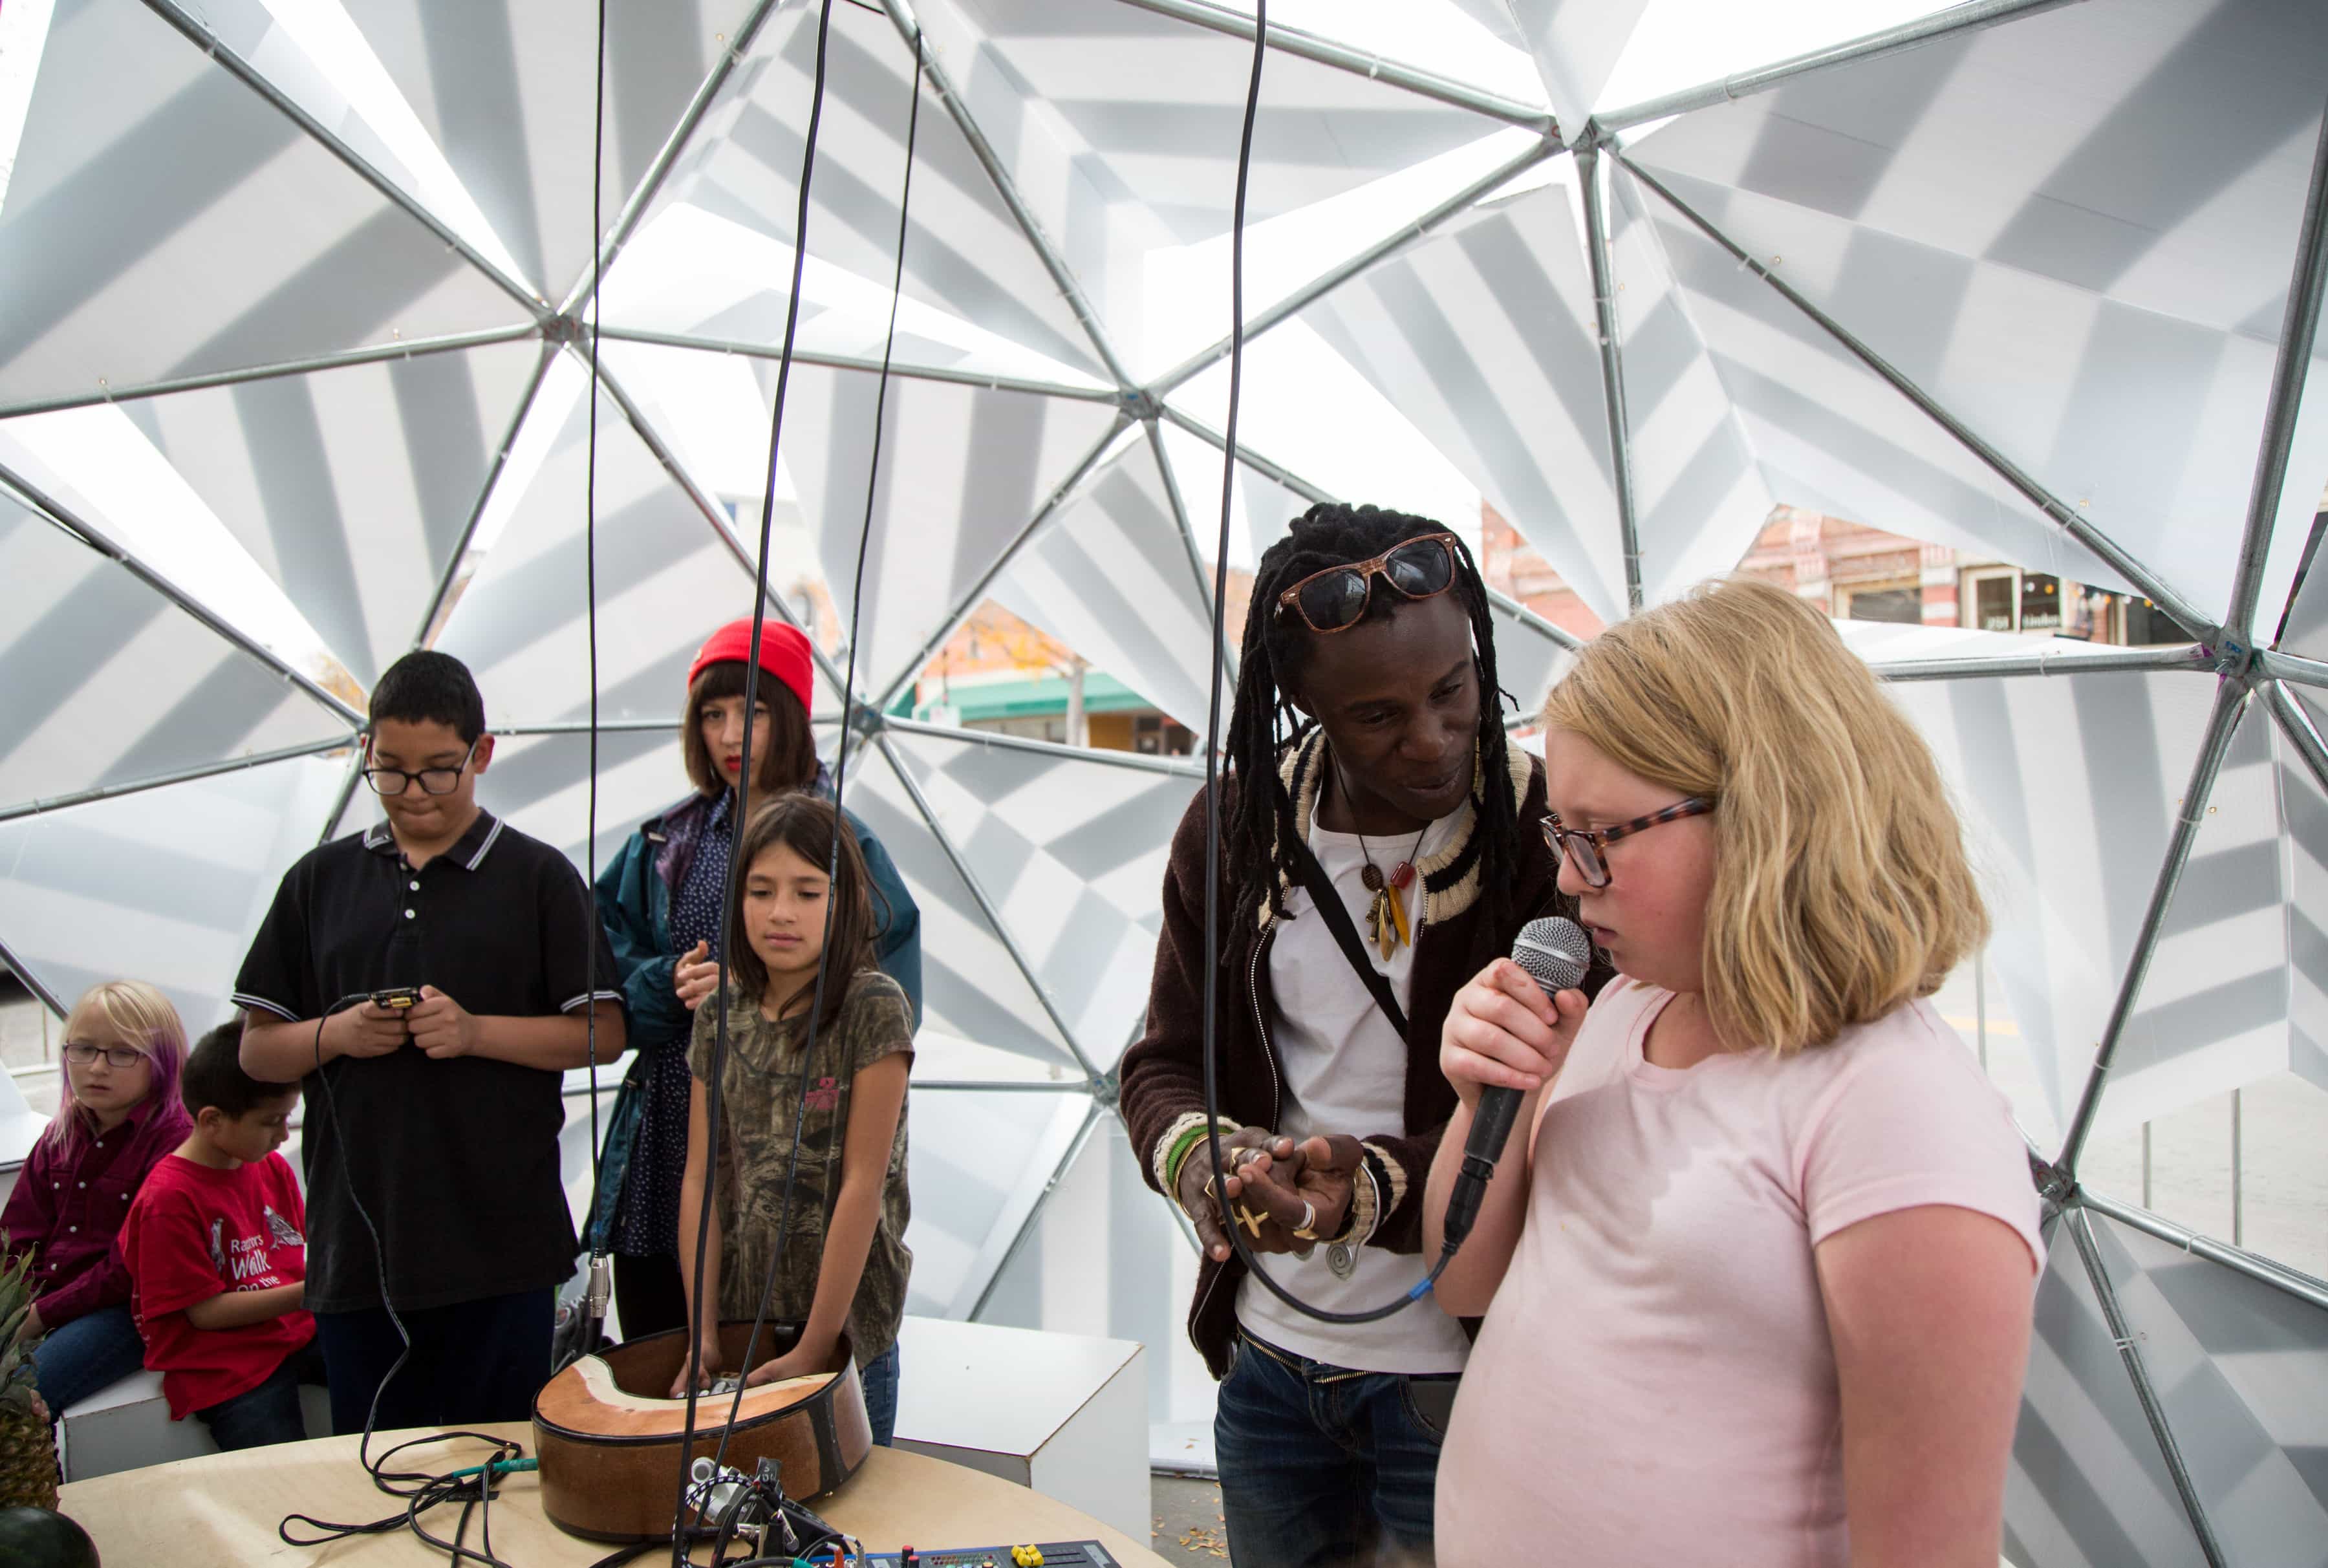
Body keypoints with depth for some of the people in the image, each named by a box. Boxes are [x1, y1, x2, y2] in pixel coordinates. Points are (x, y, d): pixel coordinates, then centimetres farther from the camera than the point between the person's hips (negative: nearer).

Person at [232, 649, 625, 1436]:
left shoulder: (538, 877, 1)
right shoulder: (320, 880, 10)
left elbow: (603, 1033, -3)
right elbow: (257, 1050, 12)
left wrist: (476, 1031, -16)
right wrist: (335, 1034, -9)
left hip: (500, 1247, -3)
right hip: (356, 1244, 3)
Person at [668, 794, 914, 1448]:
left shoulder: (873, 1008, -13)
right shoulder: (720, 1015, 1)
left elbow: (863, 1184, -16)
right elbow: (702, 1178, -1)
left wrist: (816, 1346, -15)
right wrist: (701, 1335, -6)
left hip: (846, 1327, -4)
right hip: (740, 1321, 4)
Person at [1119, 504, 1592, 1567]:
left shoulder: (1551, 834, -15)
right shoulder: (1236, 828, -3)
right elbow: (1164, 1062, 2)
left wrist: (1377, 1186, -32)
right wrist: (1195, 1153, -21)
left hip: (1459, 1371, -4)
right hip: (1267, 1357, 4)